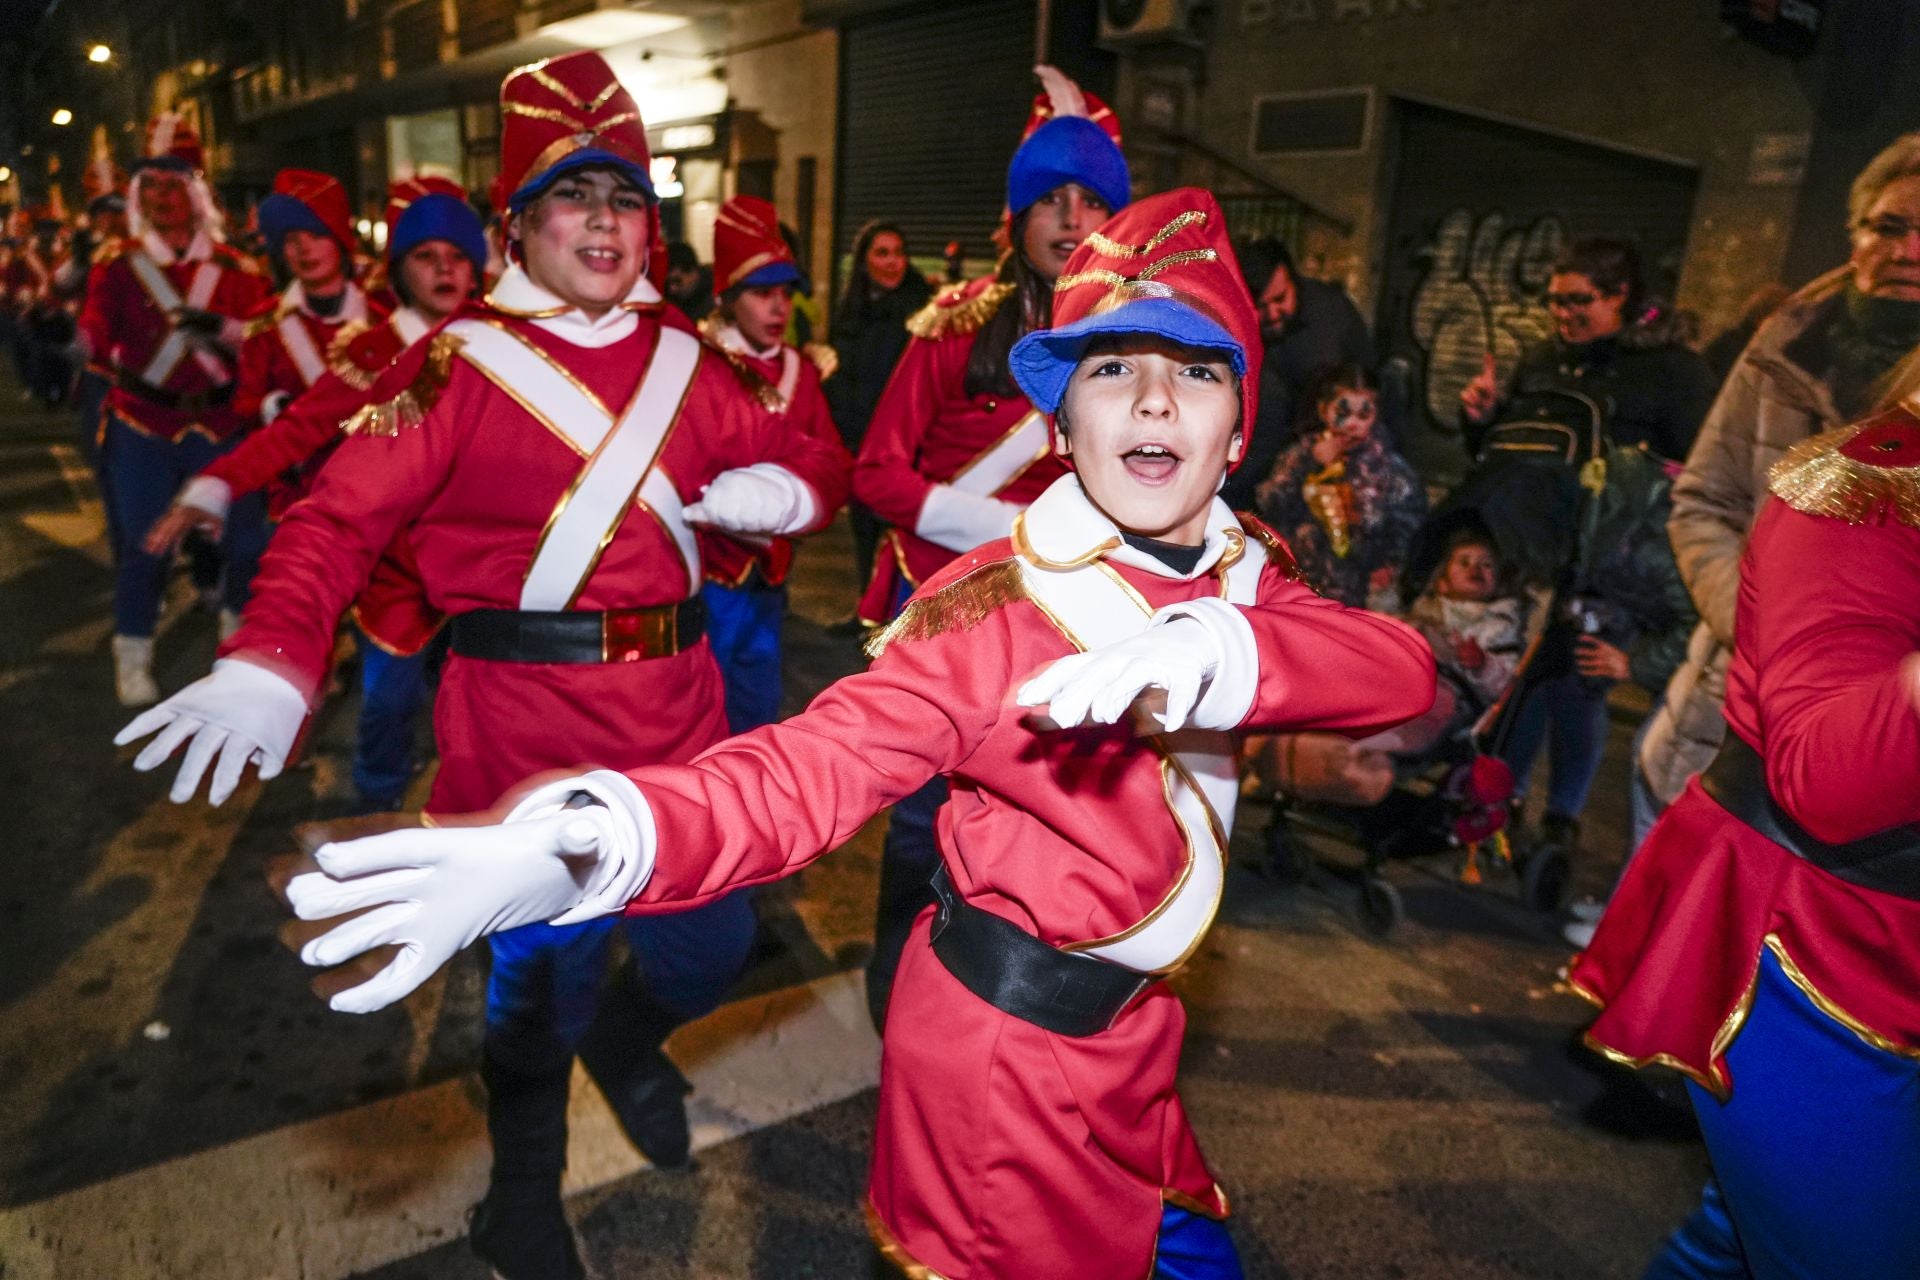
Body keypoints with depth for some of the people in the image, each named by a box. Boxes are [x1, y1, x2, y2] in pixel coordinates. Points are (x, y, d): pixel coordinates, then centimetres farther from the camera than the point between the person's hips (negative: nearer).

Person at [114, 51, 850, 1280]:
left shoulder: (686, 361, 8)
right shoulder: (460, 366, -4)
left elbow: (819, 460, 15)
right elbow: (339, 518, -13)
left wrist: (773, 489, -9)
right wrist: (270, 664, -30)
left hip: (679, 714, 5)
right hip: (526, 722, -4)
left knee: (715, 939, 13)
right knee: (545, 964, 8)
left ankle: (627, 1039, 51)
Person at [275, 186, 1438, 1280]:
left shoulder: (1247, 574, -3)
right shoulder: (993, 605, -21)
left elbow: (1402, 670, -21)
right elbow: (815, 767, -32)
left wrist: (1220, 648, -42)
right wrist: (593, 841, -51)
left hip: (1129, 1031, 6)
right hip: (1008, 1049, -6)